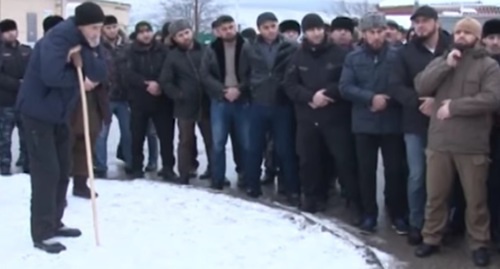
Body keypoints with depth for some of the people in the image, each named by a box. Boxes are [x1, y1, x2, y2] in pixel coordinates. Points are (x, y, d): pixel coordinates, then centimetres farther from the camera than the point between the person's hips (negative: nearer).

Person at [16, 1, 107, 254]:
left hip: (59, 113, 9)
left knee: (62, 170, 13)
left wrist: (83, 56, -23)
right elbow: (51, 75, -32)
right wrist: (80, 80, -16)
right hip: (38, 112, -9)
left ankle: (54, 223, 26)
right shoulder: (59, 36, -22)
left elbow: (99, 74, -6)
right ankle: (42, 234, 0)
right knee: (46, 172, -8)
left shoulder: (86, 42, 4)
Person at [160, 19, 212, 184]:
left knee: (212, 139, 9)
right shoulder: (173, 57, 1)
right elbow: (165, 82, 0)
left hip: (206, 104, 1)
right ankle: (184, 175, 13)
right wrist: (178, 95, -11)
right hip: (185, 106, -1)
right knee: (186, 141, 7)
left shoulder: (205, 51, 1)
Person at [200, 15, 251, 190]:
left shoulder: (246, 48, -3)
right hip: (219, 102, 1)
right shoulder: (212, 50, 3)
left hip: (242, 101, -1)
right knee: (218, 143, 2)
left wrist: (239, 89, -17)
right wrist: (223, 90, -13)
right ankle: (217, 180, 10)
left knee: (245, 143, 5)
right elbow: (205, 75, -1)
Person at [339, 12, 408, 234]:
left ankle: (398, 214, 18)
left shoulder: (397, 56, -2)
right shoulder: (353, 58, 3)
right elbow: (345, 88, -5)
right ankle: (369, 214, 21)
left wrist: (387, 100, -15)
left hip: (392, 123, -1)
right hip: (364, 123, 2)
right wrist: (371, 98, -16)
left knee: (395, 169, 4)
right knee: (366, 170, 8)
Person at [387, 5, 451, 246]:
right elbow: (395, 87, -2)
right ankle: (416, 224, 17)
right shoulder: (406, 52, 3)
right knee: (417, 176, 4)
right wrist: (418, 102, -17)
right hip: (415, 124, 1)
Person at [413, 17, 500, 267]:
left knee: (475, 199, 8)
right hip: (439, 142, 3)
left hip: (472, 146, -3)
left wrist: (454, 107, -15)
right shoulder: (440, 61, 11)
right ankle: (431, 238, 26)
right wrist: (446, 65, -13)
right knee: (435, 195, 12)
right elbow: (421, 87, -3)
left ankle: (479, 244, 22)